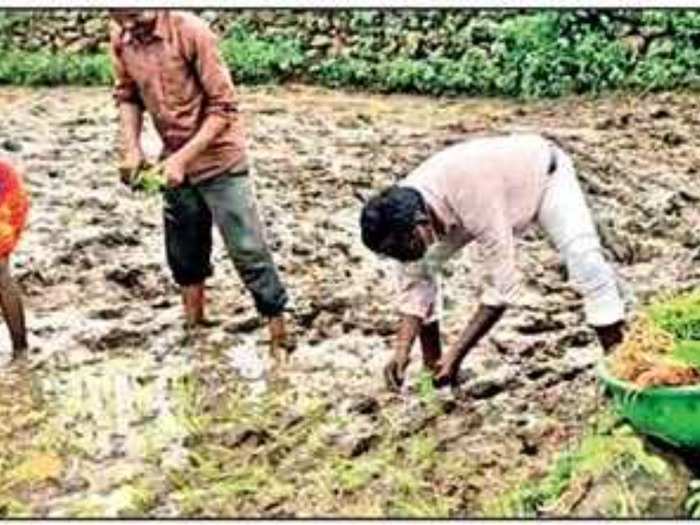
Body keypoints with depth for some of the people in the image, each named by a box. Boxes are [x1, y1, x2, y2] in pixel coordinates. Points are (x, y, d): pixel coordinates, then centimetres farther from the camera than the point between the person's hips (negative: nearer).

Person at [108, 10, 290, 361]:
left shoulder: (191, 32, -22)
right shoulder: (120, 36, -6)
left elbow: (224, 107, -20)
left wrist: (183, 158, -24)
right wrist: (132, 149, -6)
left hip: (219, 161, -6)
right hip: (175, 163, 6)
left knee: (248, 252, -4)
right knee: (184, 253, 18)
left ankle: (279, 341, 6)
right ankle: (193, 328, 37)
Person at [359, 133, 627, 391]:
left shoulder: (476, 202, -44)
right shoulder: (404, 212, -24)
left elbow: (501, 287, -39)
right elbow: (413, 286, -14)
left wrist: (455, 356, -37)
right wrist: (401, 351, -26)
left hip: (544, 172, -5)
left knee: (583, 257, -29)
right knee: (424, 265, -7)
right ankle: (432, 368, 4)